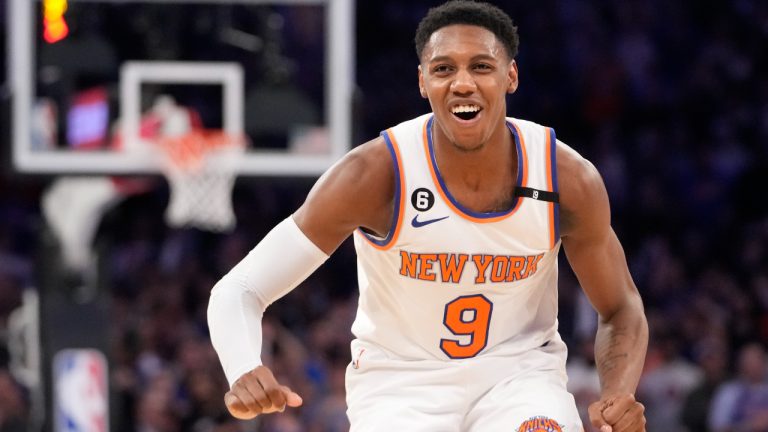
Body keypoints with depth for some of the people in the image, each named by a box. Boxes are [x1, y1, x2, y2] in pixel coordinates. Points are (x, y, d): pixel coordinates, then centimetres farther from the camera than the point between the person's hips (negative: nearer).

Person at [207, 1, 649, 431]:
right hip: (400, 379, -1)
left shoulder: (569, 180, -13)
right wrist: (246, 375, -41)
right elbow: (237, 291, -19)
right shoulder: (375, 175, -20)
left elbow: (620, 311, 3)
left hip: (520, 372, 2)